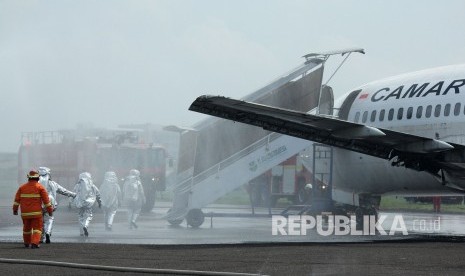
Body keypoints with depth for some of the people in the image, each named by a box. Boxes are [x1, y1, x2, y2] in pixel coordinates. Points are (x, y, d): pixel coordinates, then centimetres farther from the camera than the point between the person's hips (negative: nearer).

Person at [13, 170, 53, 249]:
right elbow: (46, 200, -5)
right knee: (37, 228, 1)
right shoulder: (39, 187, -4)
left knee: (27, 227, 18)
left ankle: (27, 244, 31)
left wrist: (15, 209, 9)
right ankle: (34, 243, -15)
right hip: (36, 212, -4)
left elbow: (17, 199, 4)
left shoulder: (22, 187, 6)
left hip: (25, 213, 4)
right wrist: (50, 210, 1)